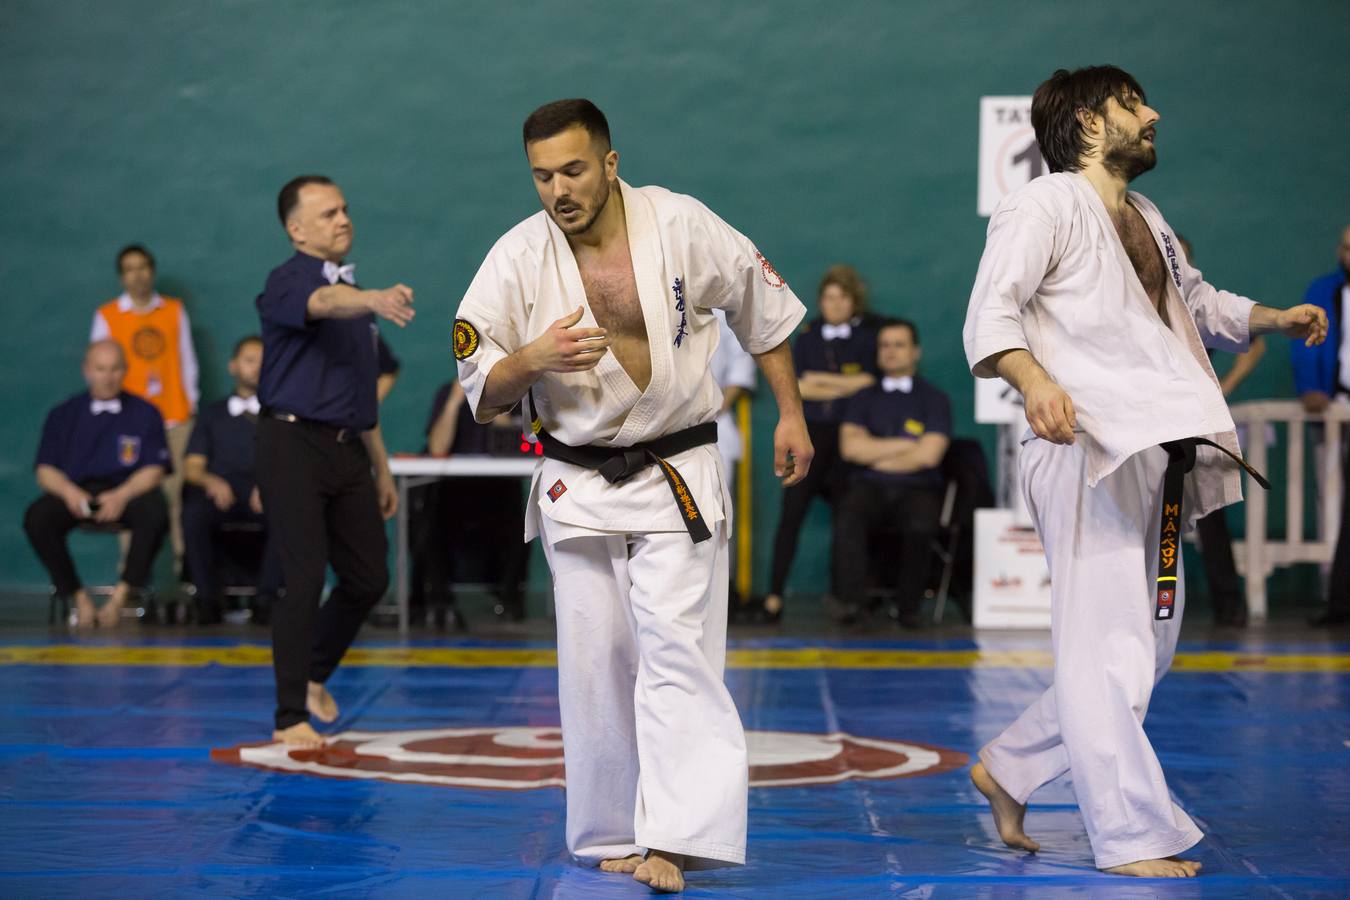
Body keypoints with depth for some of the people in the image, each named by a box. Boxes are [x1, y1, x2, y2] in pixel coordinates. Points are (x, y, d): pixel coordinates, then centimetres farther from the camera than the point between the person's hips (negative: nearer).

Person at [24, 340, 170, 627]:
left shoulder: (145, 414, 10)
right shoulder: (63, 415, 14)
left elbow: (154, 469, 1)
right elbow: (45, 471, 8)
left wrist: (122, 496, -18)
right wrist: (67, 491, -15)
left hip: (127, 493, -1)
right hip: (76, 493, 1)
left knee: (155, 512, -36)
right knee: (37, 517, -30)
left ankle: (121, 595, -27)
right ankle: (79, 598, -20)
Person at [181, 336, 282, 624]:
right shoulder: (212, 415, 26)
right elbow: (192, 467, 14)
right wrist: (211, 481, -10)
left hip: (265, 497, -1)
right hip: (220, 492, 1)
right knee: (193, 515, -35)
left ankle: (267, 596, -30)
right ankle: (207, 598, -24)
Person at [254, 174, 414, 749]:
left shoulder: (355, 292, 18)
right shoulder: (288, 282, -8)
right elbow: (322, 303, -34)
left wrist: (381, 467, 22)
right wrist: (373, 301, -55)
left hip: (347, 449, 8)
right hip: (294, 443, -8)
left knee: (369, 577, 9)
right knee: (306, 579, -11)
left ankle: (315, 676, 33)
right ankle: (290, 718, -3)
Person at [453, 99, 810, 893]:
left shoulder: (681, 225, -9)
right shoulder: (519, 257, -7)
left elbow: (763, 304, 7)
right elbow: (482, 392, -2)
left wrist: (790, 413, 9)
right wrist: (533, 359, -23)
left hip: (679, 475, -2)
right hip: (579, 486, 2)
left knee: (678, 649, -12)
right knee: (595, 664, 5)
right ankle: (613, 834, 17)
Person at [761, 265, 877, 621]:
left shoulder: (868, 338, 7)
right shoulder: (807, 338, 13)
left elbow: (869, 382, -6)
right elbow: (794, 387, 4)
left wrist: (821, 380, -3)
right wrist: (845, 387, -4)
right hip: (810, 433, 1)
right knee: (791, 513, -8)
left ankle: (840, 594, 7)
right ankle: (774, 595, -9)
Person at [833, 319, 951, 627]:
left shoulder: (934, 400, 11)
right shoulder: (863, 399, 19)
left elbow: (928, 454, -4)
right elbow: (850, 447, 1)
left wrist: (875, 456, 3)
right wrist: (905, 444, -2)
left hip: (917, 490, -1)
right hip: (869, 489, 2)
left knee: (920, 525, -36)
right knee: (848, 519, -34)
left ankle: (908, 607, -22)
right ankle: (851, 600, -38)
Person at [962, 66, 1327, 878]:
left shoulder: (1146, 221, 24)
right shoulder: (1046, 206, -5)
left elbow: (1198, 301, 38)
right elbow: (990, 311, -15)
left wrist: (1276, 319, 22)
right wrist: (1034, 379, -33)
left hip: (1157, 458, 10)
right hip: (1089, 450, -10)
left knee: (1147, 648, 13)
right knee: (1107, 649, -9)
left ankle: (1009, 771, 25)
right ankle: (1132, 835, -6)